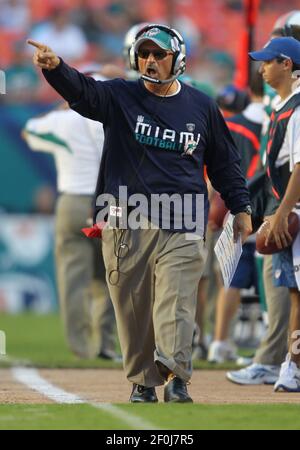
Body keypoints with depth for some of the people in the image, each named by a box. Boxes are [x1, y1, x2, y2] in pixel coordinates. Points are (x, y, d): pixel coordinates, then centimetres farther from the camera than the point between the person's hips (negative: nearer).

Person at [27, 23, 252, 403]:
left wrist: (240, 207, 15)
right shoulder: (120, 97, 5)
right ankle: (141, 382, 11)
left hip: (183, 228, 0)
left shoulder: (201, 107, 10)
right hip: (126, 223, 0)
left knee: (176, 304, -12)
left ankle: (175, 376, -18)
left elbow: (224, 161, 19)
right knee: (132, 308, 2)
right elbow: (81, 90, -14)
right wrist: (55, 68, -35)